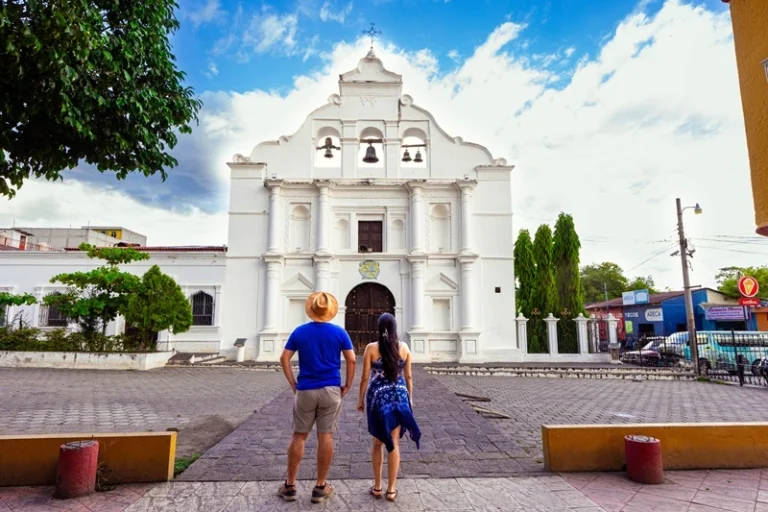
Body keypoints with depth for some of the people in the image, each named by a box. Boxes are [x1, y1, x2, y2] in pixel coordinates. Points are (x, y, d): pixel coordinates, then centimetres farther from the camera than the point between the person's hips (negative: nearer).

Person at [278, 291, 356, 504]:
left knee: (299, 436, 12)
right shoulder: (339, 332, -3)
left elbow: (284, 359, -1)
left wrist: (293, 384, 6)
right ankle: (320, 487, 15)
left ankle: (290, 485, 21)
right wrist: (348, 385, 6)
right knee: (326, 437, 5)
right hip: (331, 390, -1)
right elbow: (351, 360, -4)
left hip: (305, 391, 1)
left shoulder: (299, 331, 0)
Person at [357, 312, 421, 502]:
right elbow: (408, 376, 4)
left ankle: (377, 487, 23)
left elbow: (365, 377, -6)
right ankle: (391, 489, 16)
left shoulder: (371, 348, -8)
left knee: (378, 442, 15)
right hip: (399, 397, 1)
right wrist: (410, 397, 16)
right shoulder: (404, 347, -3)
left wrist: (361, 399, 6)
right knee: (394, 443, 9)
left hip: (377, 397, -1)